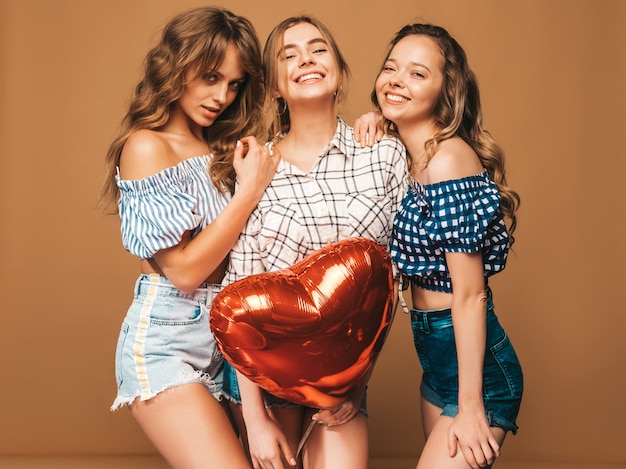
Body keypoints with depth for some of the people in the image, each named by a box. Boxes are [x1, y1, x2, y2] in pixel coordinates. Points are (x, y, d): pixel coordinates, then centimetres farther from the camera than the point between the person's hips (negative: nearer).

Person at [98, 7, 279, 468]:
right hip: (166, 341, -7)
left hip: (226, 339, 7)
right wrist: (249, 190, -11)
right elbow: (183, 268, -13)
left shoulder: (223, 149, 14)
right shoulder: (146, 146, -7)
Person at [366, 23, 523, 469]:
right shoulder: (408, 157, 4)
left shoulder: (448, 160, -21)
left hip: (476, 366, -9)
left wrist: (470, 407, -18)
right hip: (439, 361, 9)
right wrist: (368, 151, -1)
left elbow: (470, 295, -20)